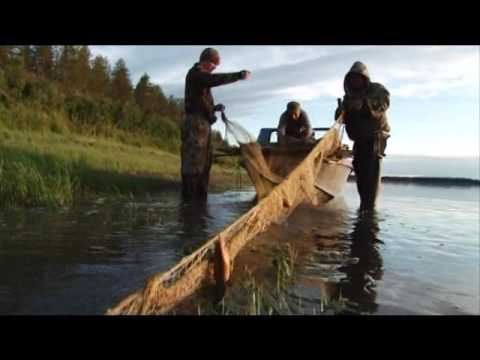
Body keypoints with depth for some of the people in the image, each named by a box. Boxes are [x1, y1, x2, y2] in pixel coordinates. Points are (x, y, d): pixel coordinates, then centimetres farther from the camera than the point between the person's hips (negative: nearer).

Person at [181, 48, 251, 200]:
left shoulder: (202, 76, 25)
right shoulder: (195, 73, -4)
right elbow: (215, 79, -24)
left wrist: (215, 107, 12)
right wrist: (239, 75, -22)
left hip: (203, 124, 10)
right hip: (196, 123, -10)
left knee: (204, 161, 9)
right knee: (193, 160, -12)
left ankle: (200, 196, 13)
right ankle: (189, 197, -12)